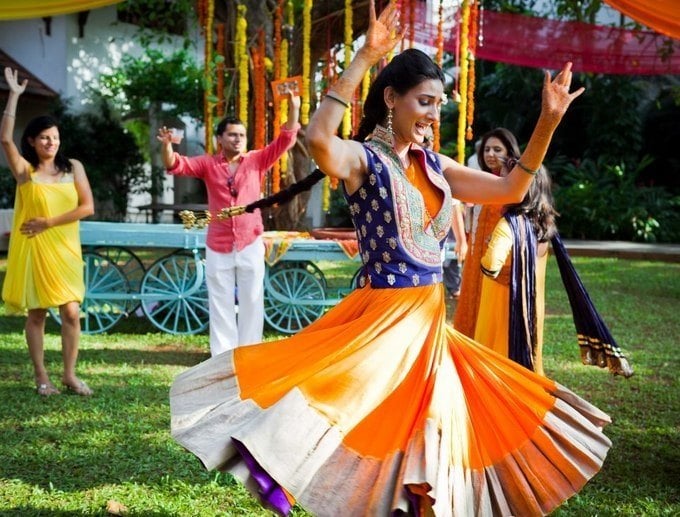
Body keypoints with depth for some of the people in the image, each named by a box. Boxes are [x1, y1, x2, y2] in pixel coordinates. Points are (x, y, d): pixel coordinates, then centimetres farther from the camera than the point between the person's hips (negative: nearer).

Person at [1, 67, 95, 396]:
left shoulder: (73, 168, 4)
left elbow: (87, 207, -3)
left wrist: (49, 222, -10)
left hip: (64, 249, 2)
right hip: (33, 249, -2)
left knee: (71, 312, -1)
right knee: (36, 314, 6)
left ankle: (69, 375, 10)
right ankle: (42, 378, 14)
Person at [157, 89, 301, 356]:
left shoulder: (256, 160, 2)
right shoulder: (208, 164, 1)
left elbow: (285, 140, -5)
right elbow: (175, 165, -8)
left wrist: (293, 108, -19)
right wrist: (166, 144, -29)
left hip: (251, 245, 0)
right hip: (218, 247, 0)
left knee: (251, 303, 8)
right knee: (221, 306, 9)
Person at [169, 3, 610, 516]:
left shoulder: (435, 166, 10)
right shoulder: (361, 159, -10)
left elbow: (512, 189, 13)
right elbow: (318, 138, -33)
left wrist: (549, 121, 4)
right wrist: (365, 57, -34)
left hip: (430, 322, 7)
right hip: (379, 318, -7)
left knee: (424, 440, 13)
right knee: (372, 431, -8)